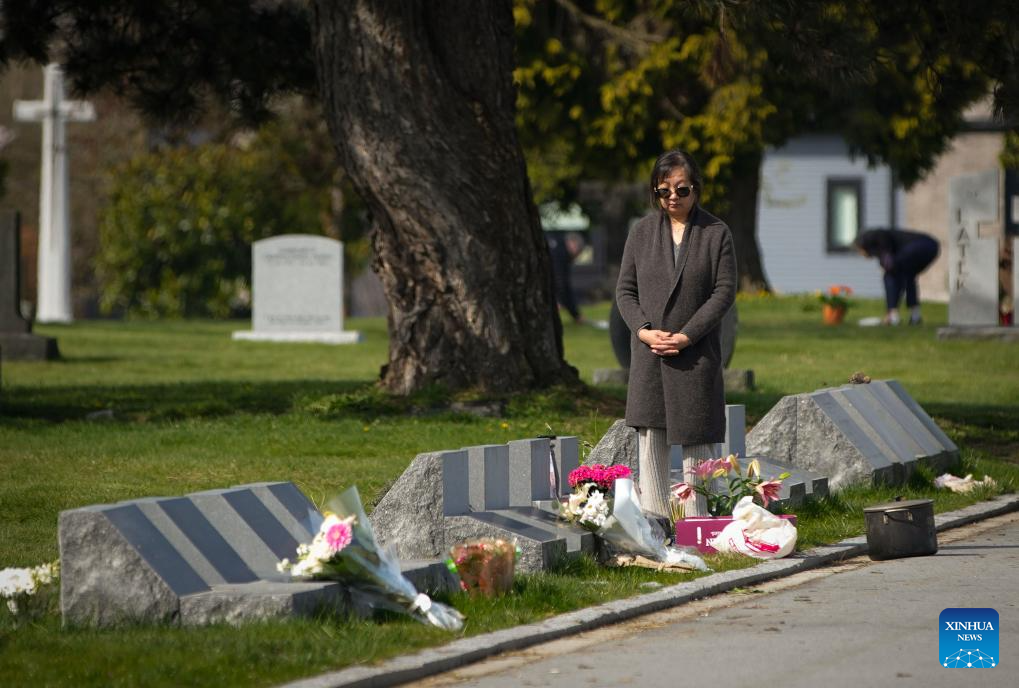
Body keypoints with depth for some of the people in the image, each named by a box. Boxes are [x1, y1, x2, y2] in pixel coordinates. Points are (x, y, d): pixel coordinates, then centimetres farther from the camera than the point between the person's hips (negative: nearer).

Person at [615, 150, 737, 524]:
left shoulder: (716, 233, 0)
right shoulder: (643, 231, 8)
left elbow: (724, 292, -5)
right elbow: (625, 289, 8)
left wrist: (686, 336, -13)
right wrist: (643, 329, -10)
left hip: (696, 353, -3)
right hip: (648, 353, 3)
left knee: (698, 436, 0)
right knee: (650, 433, 1)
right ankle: (654, 519, 4)